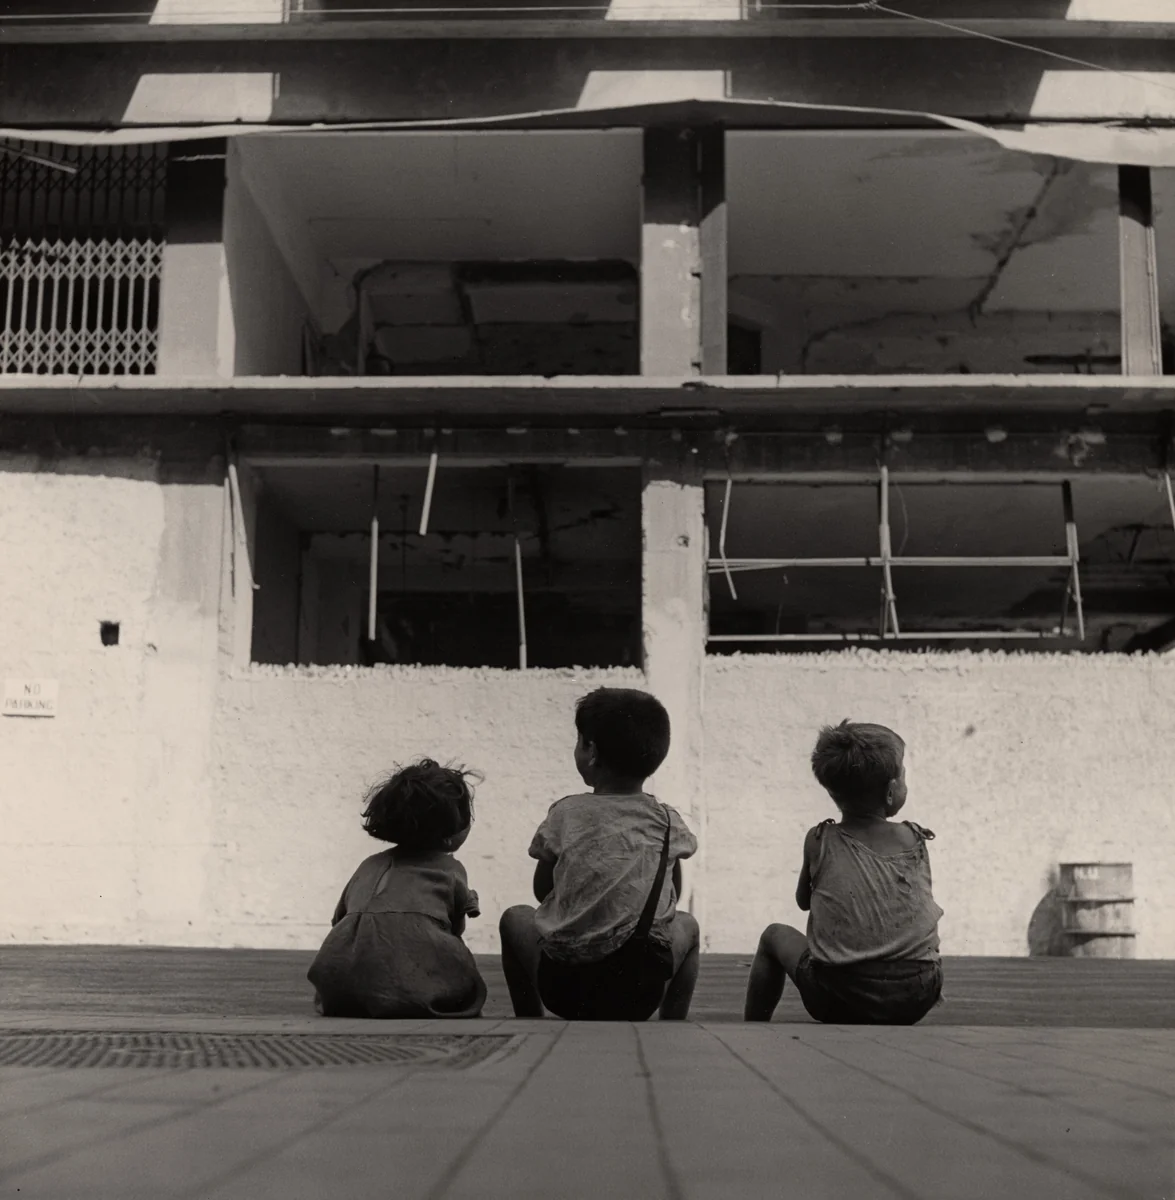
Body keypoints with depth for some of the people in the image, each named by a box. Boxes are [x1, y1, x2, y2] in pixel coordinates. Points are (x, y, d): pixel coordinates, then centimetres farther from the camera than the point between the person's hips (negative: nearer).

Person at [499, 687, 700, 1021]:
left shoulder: (565, 814, -4)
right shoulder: (667, 822, 1)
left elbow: (542, 891, 8)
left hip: (565, 989, -1)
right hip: (640, 993, 1)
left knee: (515, 918, 28)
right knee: (686, 925, 32)